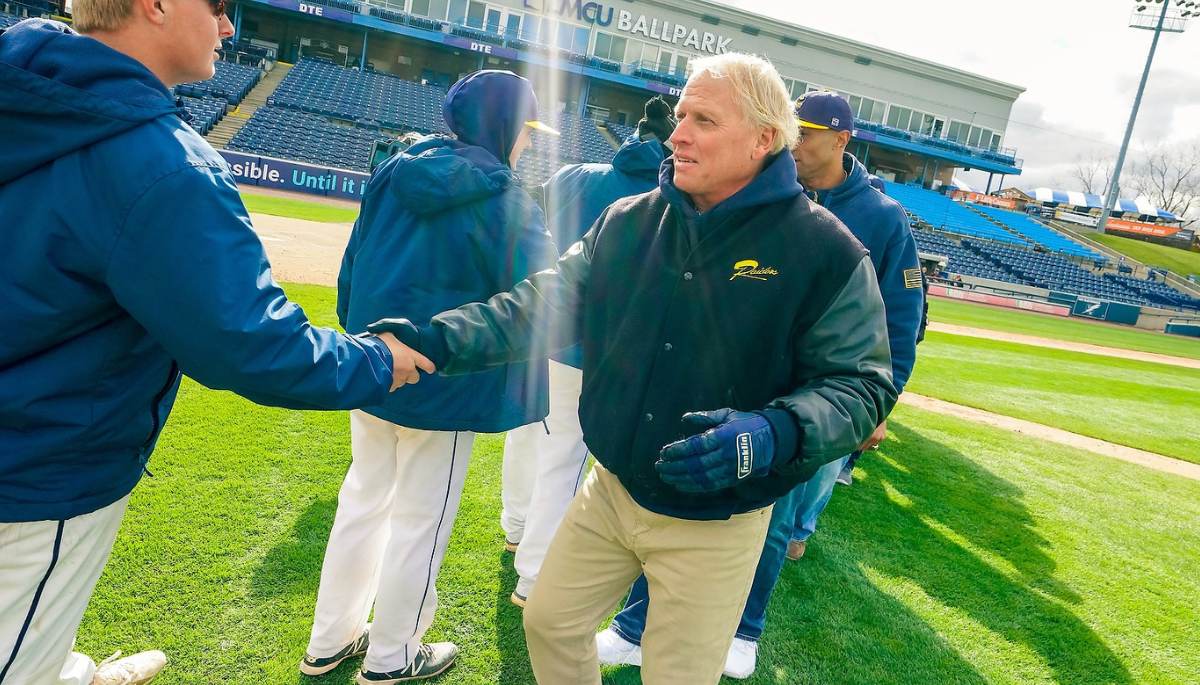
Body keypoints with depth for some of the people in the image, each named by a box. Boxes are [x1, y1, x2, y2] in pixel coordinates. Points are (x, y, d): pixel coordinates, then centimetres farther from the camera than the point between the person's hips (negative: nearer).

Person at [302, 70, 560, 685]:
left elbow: (352, 265, 7)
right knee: (421, 520, 11)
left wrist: (361, 337, 18)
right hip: (445, 387, -6)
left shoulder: (394, 172, 2)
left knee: (363, 498, 20)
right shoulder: (507, 202, -17)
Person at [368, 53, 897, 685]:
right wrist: (438, 340, -17)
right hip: (611, 491, 4)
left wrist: (776, 434, -32)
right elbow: (544, 303, -4)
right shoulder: (628, 223, -2)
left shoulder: (826, 251, -15)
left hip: (714, 524, -3)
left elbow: (862, 384, -13)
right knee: (550, 622, 20)